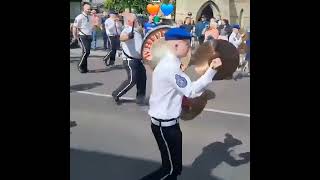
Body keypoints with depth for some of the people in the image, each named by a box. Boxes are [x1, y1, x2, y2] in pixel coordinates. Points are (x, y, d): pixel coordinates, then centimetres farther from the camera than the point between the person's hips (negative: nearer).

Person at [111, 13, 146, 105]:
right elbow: (122, 38, -40)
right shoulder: (127, 30, -15)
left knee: (142, 79, 8)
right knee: (132, 80, -10)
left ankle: (140, 99, 18)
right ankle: (116, 94, 8)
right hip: (130, 60, -9)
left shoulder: (136, 31, 16)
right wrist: (128, 36, -60)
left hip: (138, 59, 9)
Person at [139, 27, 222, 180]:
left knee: (175, 167, 19)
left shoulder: (169, 63, 8)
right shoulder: (170, 67, -24)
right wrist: (211, 70, -30)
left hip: (167, 121, 10)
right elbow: (192, 91, -26)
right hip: (165, 124, -10)